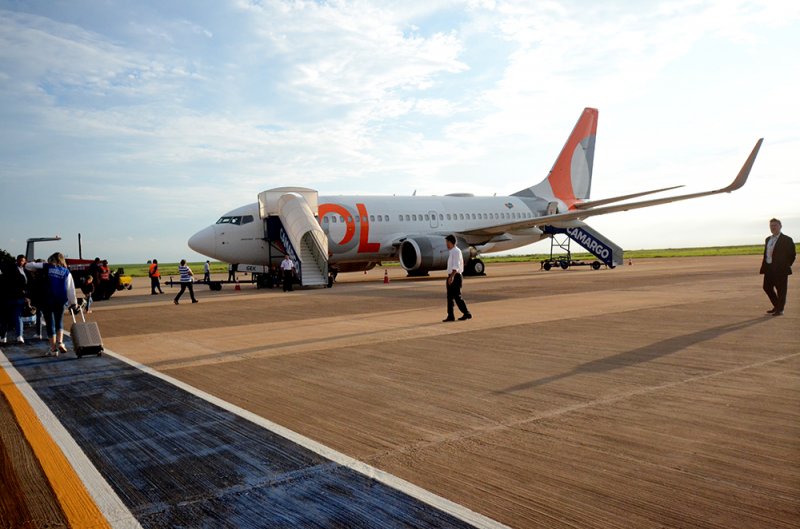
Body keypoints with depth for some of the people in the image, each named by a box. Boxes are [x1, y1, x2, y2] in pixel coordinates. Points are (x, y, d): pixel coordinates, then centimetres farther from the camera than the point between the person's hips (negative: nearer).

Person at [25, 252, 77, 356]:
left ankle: (53, 348, 9)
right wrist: (73, 303, 5)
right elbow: (71, 289, 2)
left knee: (50, 323, 7)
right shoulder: (66, 272, 4)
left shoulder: (46, 267, 2)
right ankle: (60, 342, 0)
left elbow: (28, 266, 7)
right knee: (59, 322, 18)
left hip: (47, 300, -1)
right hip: (60, 301, 1)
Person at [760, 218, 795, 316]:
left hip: (780, 270, -7)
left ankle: (780, 309, 8)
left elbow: (792, 254, -4)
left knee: (781, 290, 0)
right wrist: (763, 267, 9)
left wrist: (786, 266, -4)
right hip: (769, 268, 7)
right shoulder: (768, 239, 15)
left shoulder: (787, 240, -5)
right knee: (767, 287, 11)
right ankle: (777, 306, 27)